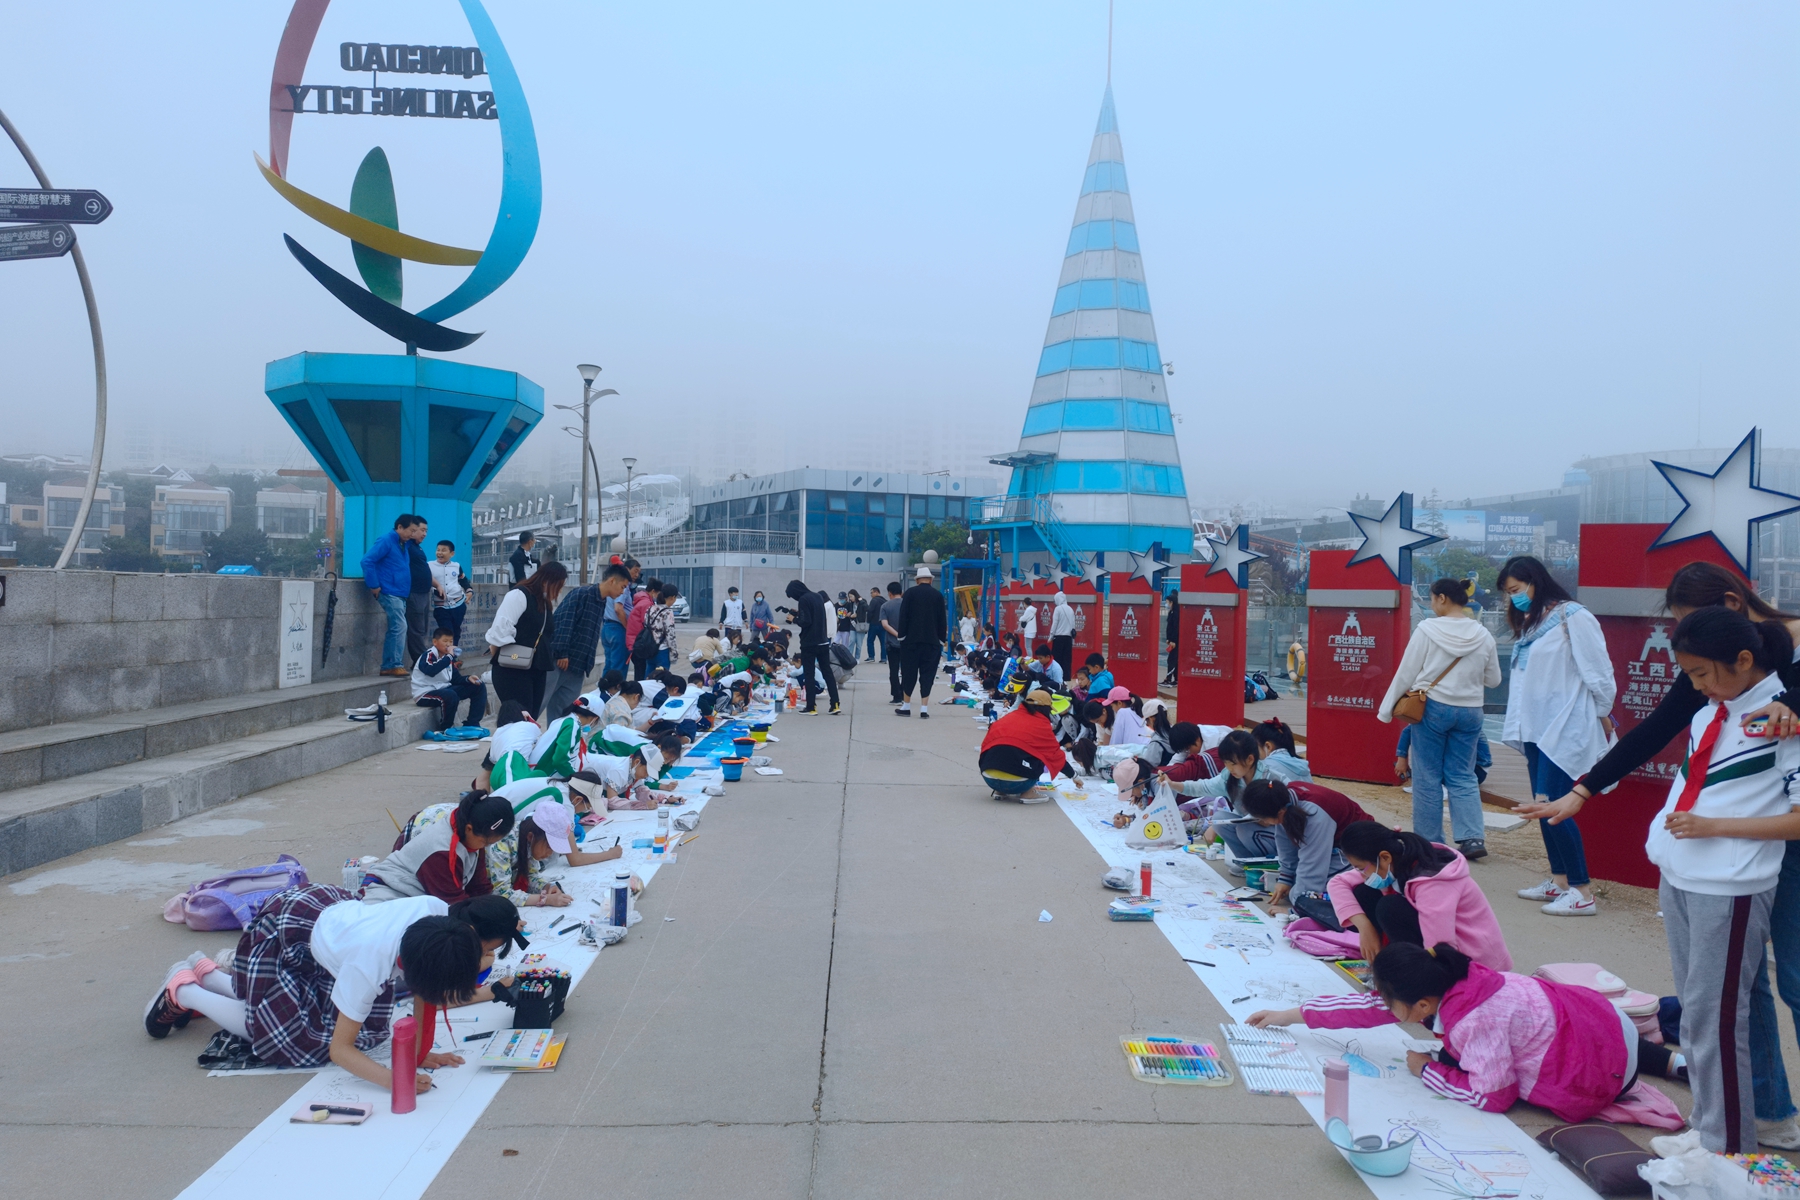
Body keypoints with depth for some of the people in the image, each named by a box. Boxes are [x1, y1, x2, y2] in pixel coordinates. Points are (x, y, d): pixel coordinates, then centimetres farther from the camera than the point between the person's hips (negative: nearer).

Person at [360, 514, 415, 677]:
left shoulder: (402, 544, 16)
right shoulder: (386, 541, -9)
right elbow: (367, 561, -18)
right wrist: (374, 586, -17)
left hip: (400, 594, 9)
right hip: (390, 593, -9)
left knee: (394, 630, 8)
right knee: (399, 627, -12)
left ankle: (387, 666, 12)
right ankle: (396, 665, -9)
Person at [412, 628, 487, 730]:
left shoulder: (447, 657, 10)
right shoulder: (428, 656, -15)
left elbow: (455, 678, 11)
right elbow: (431, 671, -37)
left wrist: (468, 678, -10)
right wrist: (449, 656, -35)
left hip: (444, 689, 9)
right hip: (425, 694, -9)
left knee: (479, 687, 3)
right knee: (451, 695, -40)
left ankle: (472, 724, 2)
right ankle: (445, 729, -16)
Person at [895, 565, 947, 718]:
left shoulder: (910, 593, -1)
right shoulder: (938, 595, 2)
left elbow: (903, 616, -4)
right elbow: (942, 620, 3)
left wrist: (901, 635, 1)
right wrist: (942, 639, 9)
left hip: (911, 639, -1)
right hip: (932, 641, 1)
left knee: (909, 672, 7)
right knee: (927, 674, 1)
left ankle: (905, 706, 12)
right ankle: (924, 708, -3)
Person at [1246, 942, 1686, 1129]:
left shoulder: (1474, 1021, -33)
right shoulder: (1449, 979, -9)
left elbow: (1492, 1097, -25)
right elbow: (1373, 1006, -2)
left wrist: (1426, 1070, -13)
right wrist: (1293, 1015, 0)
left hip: (1601, 1066, -8)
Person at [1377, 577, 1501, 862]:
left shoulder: (1428, 629, -10)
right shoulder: (1483, 636, 0)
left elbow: (1406, 673, -7)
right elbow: (1494, 680, 9)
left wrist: (1387, 709, 2)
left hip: (1432, 708, -3)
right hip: (1470, 711, 4)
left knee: (1427, 779, 5)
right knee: (1462, 777, 12)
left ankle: (1429, 842, 10)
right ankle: (1473, 838, 2)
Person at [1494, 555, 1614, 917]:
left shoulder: (1572, 617, -11)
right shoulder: (1529, 624, 16)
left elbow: (1597, 670, -10)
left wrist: (1603, 717, -2)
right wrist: (1520, 728, 11)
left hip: (1564, 729, -9)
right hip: (1536, 728, 9)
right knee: (1543, 807, 10)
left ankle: (1582, 893, -4)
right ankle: (1559, 882, 20)